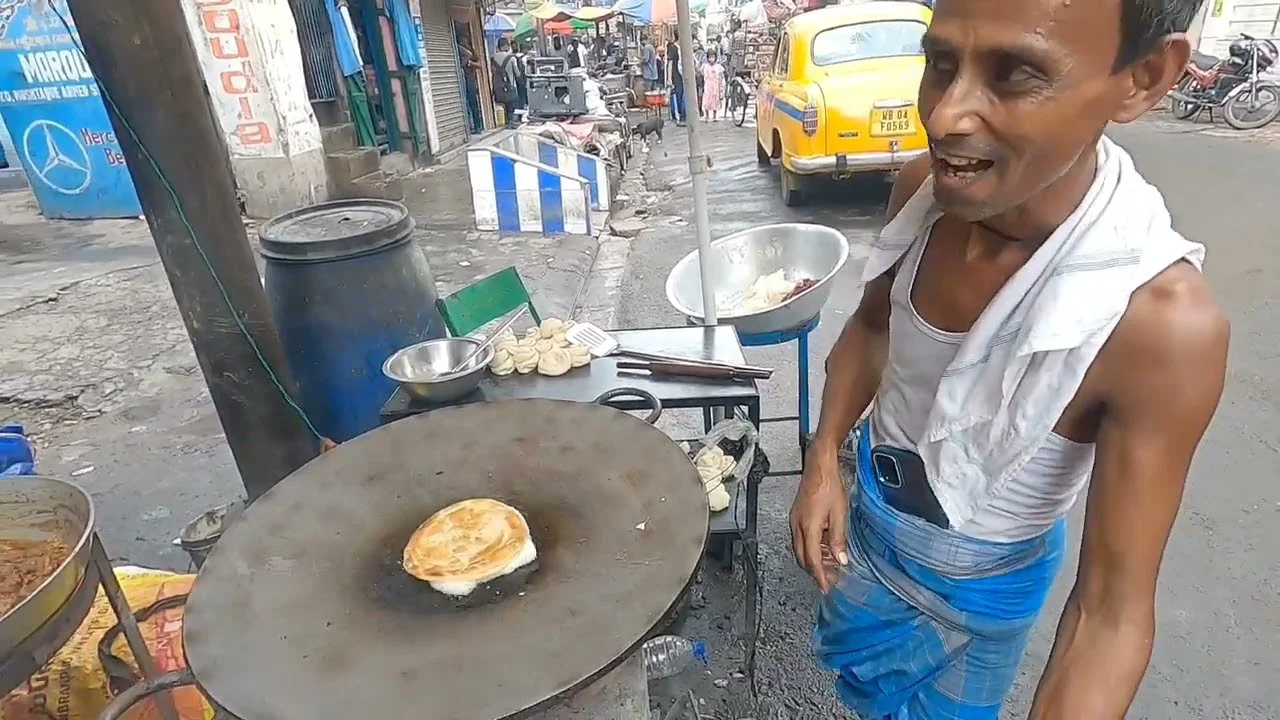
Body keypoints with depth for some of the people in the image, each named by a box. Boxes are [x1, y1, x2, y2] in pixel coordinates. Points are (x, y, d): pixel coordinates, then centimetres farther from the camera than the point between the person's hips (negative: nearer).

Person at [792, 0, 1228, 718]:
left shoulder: (1163, 321, -35)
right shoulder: (924, 188, -21)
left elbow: (1114, 610, -28)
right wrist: (825, 460, -12)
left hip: (981, 577, -4)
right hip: (868, 507, 4)